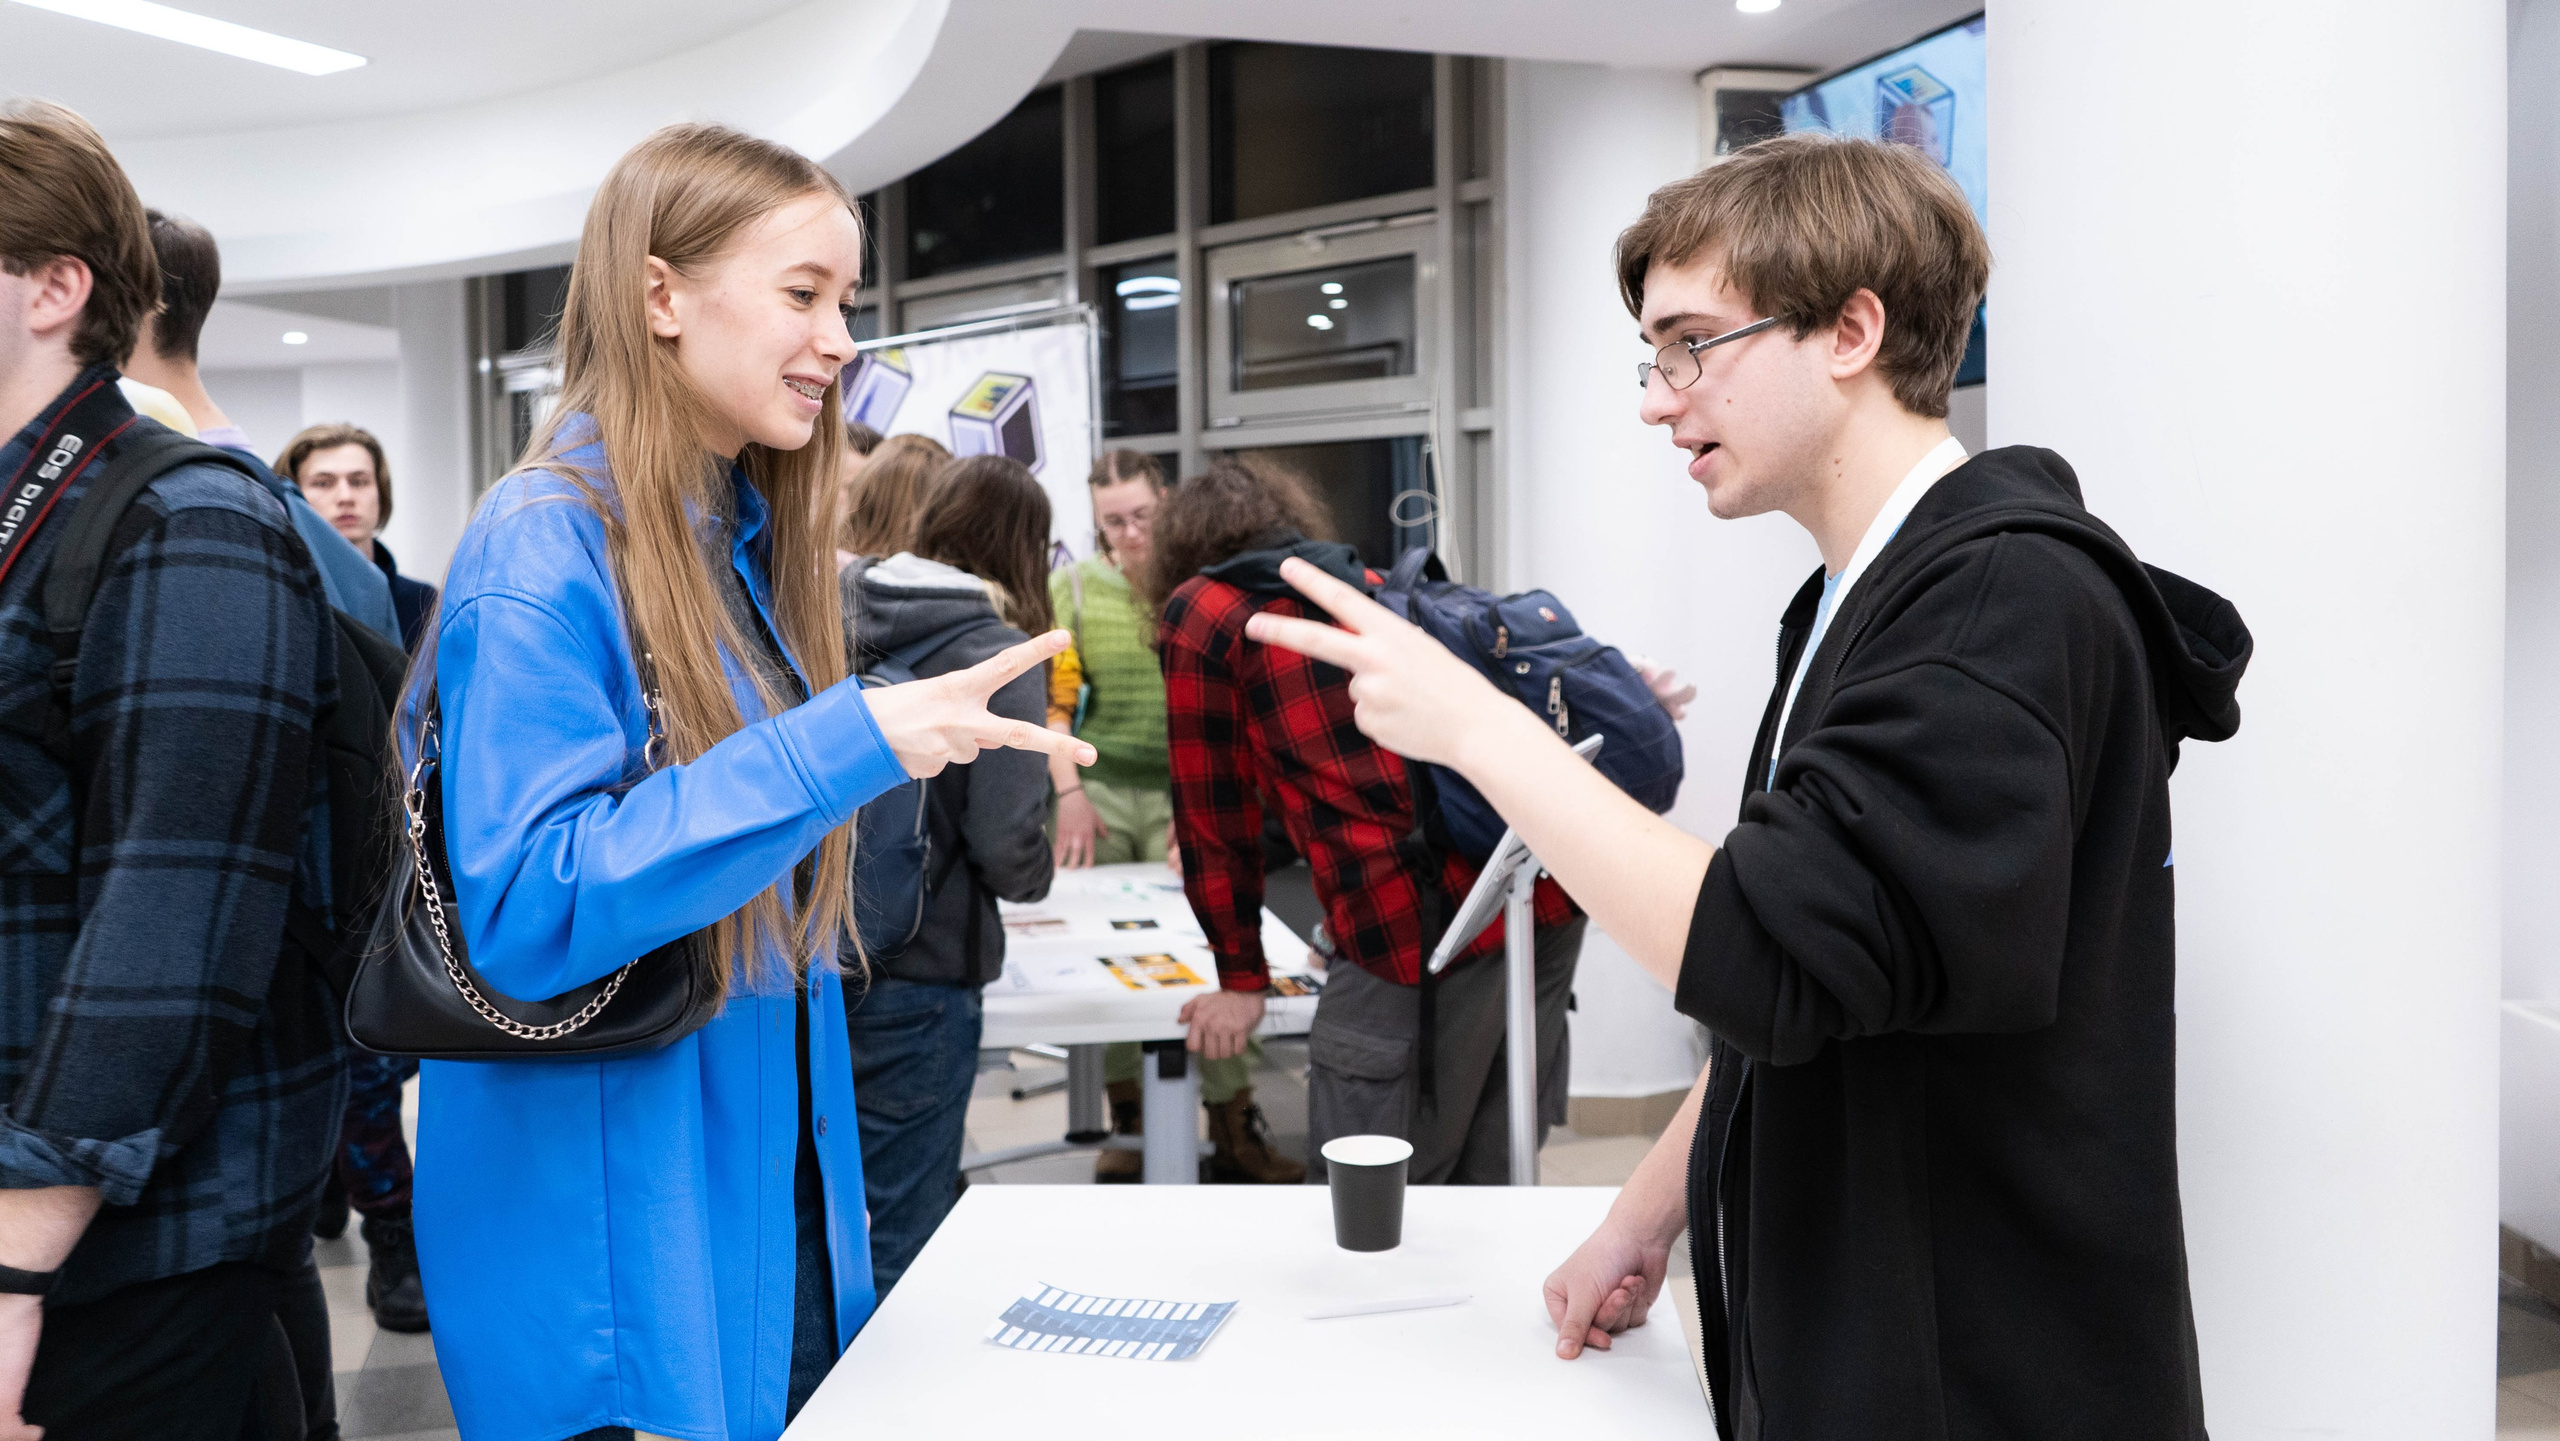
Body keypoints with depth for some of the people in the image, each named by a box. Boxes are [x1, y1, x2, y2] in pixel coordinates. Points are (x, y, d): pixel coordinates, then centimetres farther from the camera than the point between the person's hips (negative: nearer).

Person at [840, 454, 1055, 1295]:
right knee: (905, 1235, 9)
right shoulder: (998, 656, -14)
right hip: (916, 981, -5)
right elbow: (1008, 850, -18)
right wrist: (1037, 874, 3)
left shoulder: (835, 613, 0)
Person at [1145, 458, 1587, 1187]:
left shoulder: (1200, 612, 6)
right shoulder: (1368, 586, 27)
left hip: (1427, 925, -7)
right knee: (1490, 1177, 18)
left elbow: (1213, 812, 8)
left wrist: (1241, 982, 19)